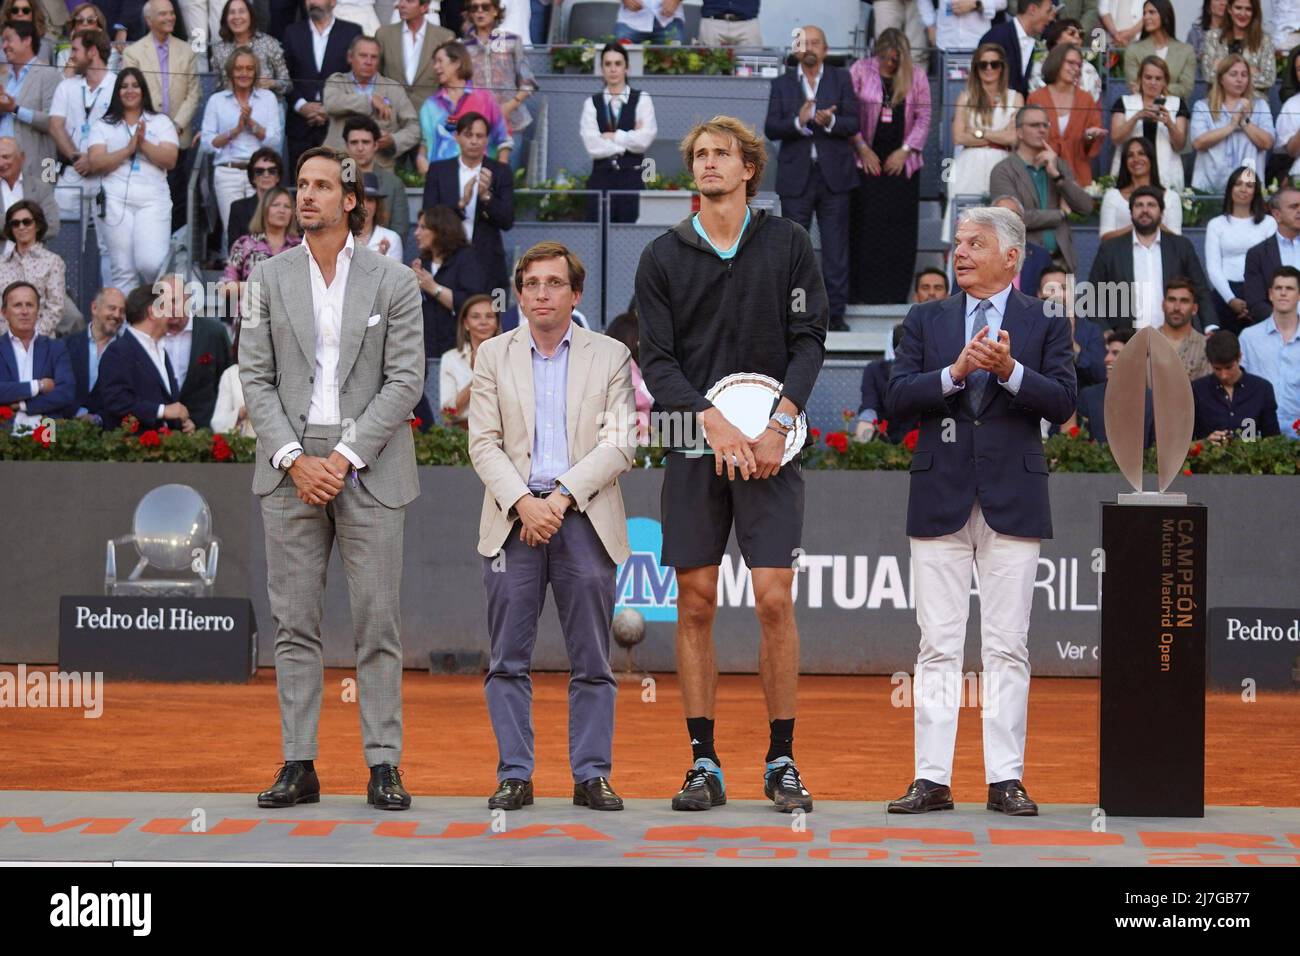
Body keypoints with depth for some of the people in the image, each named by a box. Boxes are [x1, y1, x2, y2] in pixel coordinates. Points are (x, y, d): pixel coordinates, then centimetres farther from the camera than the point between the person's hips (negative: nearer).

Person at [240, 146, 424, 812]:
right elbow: (255, 378, 4)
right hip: (290, 467, 2)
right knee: (294, 624, 3)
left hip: (368, 469, -2)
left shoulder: (393, 282, 2)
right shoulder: (269, 278, 8)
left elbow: (405, 381, -3)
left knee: (378, 623, -2)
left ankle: (383, 765, 3)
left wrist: (344, 457, -12)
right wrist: (294, 459, -9)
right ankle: (298, 766, 7)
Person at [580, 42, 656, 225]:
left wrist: (612, 136, -1)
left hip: (632, 176, -1)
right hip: (602, 177, 1)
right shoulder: (592, 103, 8)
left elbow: (644, 139, -7)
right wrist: (628, 141, -3)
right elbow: (592, 145, -4)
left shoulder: (641, 99, 5)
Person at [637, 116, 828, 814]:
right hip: (694, 446, 1)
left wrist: (780, 425, -10)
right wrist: (715, 422, -12)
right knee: (695, 604, 1)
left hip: (770, 444, -1)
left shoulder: (787, 244, 7)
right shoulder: (663, 256, 8)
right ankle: (704, 763, 7)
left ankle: (781, 761, 2)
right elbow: (656, 359, 2)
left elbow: (809, 339, 3)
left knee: (774, 600, -7)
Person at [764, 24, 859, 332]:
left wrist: (830, 122, -23)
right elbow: (771, 129, -2)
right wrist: (798, 121, -20)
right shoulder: (782, 84, 8)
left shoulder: (841, 79, 7)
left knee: (836, 246, 1)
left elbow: (853, 124, -2)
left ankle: (835, 312, 5)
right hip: (796, 176, 0)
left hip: (833, 175, 0)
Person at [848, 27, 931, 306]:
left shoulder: (916, 76, 4)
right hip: (867, 161, -1)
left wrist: (905, 150, -5)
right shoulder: (860, 71, 1)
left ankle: (894, 291, 6)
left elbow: (923, 118, 4)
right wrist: (862, 148, -7)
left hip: (901, 162, 1)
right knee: (863, 227, -3)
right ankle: (862, 291, 3)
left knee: (900, 228, 0)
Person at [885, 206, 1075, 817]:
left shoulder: (1045, 323, 6)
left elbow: (1062, 402, -4)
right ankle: (932, 778, 4)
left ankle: (1006, 779, 5)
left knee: (1008, 647, 1)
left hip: (1013, 498, -1)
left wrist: (1010, 371, -18)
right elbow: (898, 395, 0)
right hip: (939, 497, 2)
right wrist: (954, 372, -15)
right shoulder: (925, 320, 11)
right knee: (938, 646, 2)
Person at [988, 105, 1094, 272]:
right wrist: (1061, 213, -1)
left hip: (1060, 259, 4)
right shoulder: (1003, 171, -1)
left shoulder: (1059, 166, 17)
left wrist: (1056, 175, -5)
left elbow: (1086, 207, 7)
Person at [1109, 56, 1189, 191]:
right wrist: (1137, 116, -16)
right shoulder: (1124, 102, 12)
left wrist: (1169, 124, -14)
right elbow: (1115, 138, -2)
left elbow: (1180, 146, 5)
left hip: (1166, 176, 0)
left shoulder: (1177, 103, 12)